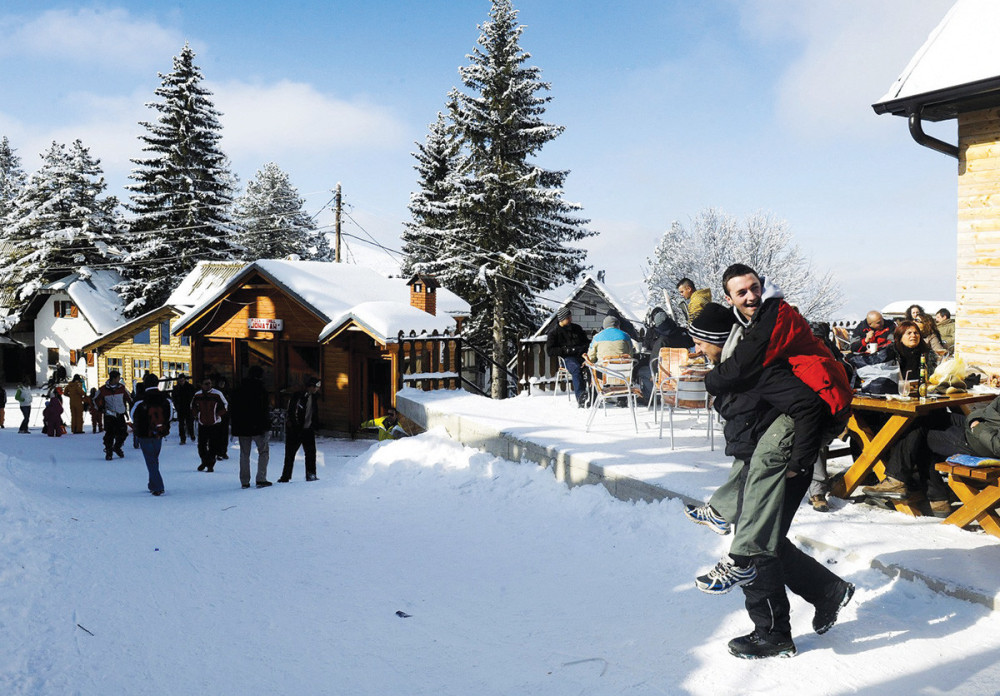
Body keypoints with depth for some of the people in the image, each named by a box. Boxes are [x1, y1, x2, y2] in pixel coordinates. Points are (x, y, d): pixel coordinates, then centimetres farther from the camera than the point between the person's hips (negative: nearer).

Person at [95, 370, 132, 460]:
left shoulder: (122, 388, 2)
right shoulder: (103, 389, -5)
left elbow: (129, 398, 14)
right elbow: (97, 400, 10)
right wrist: (101, 407, -2)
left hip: (120, 415, 3)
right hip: (109, 416, -3)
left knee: (123, 433, 0)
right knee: (109, 434, -8)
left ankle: (117, 447, 26)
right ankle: (108, 451, 7)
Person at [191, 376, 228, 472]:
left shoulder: (217, 394, -9)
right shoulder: (197, 394, 3)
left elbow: (225, 405, 0)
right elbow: (193, 405, 21)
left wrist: (218, 414, -4)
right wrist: (197, 414, 10)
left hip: (214, 424, -3)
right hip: (202, 424, 3)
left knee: (213, 445, -3)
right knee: (201, 445, 7)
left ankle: (211, 464, 7)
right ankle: (204, 462, 28)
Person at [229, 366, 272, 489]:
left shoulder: (239, 389, 8)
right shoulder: (261, 388, -8)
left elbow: (232, 409, 10)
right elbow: (265, 409, -13)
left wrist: (235, 425, 15)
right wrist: (266, 426, -10)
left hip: (242, 427, 5)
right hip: (258, 427, -5)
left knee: (244, 454, 11)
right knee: (264, 452, 6)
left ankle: (244, 481, 10)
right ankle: (261, 479, -3)